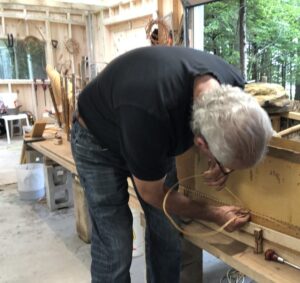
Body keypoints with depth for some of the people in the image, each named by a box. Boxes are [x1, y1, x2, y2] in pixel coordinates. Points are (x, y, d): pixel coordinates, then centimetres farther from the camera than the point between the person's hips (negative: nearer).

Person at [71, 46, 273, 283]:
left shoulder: (232, 84, -24)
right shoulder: (149, 115, -43)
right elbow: (153, 194, -22)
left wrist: (222, 164, -18)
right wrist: (215, 215, -11)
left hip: (156, 138, 5)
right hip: (99, 142, -5)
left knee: (168, 235, 3)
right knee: (114, 250, -8)